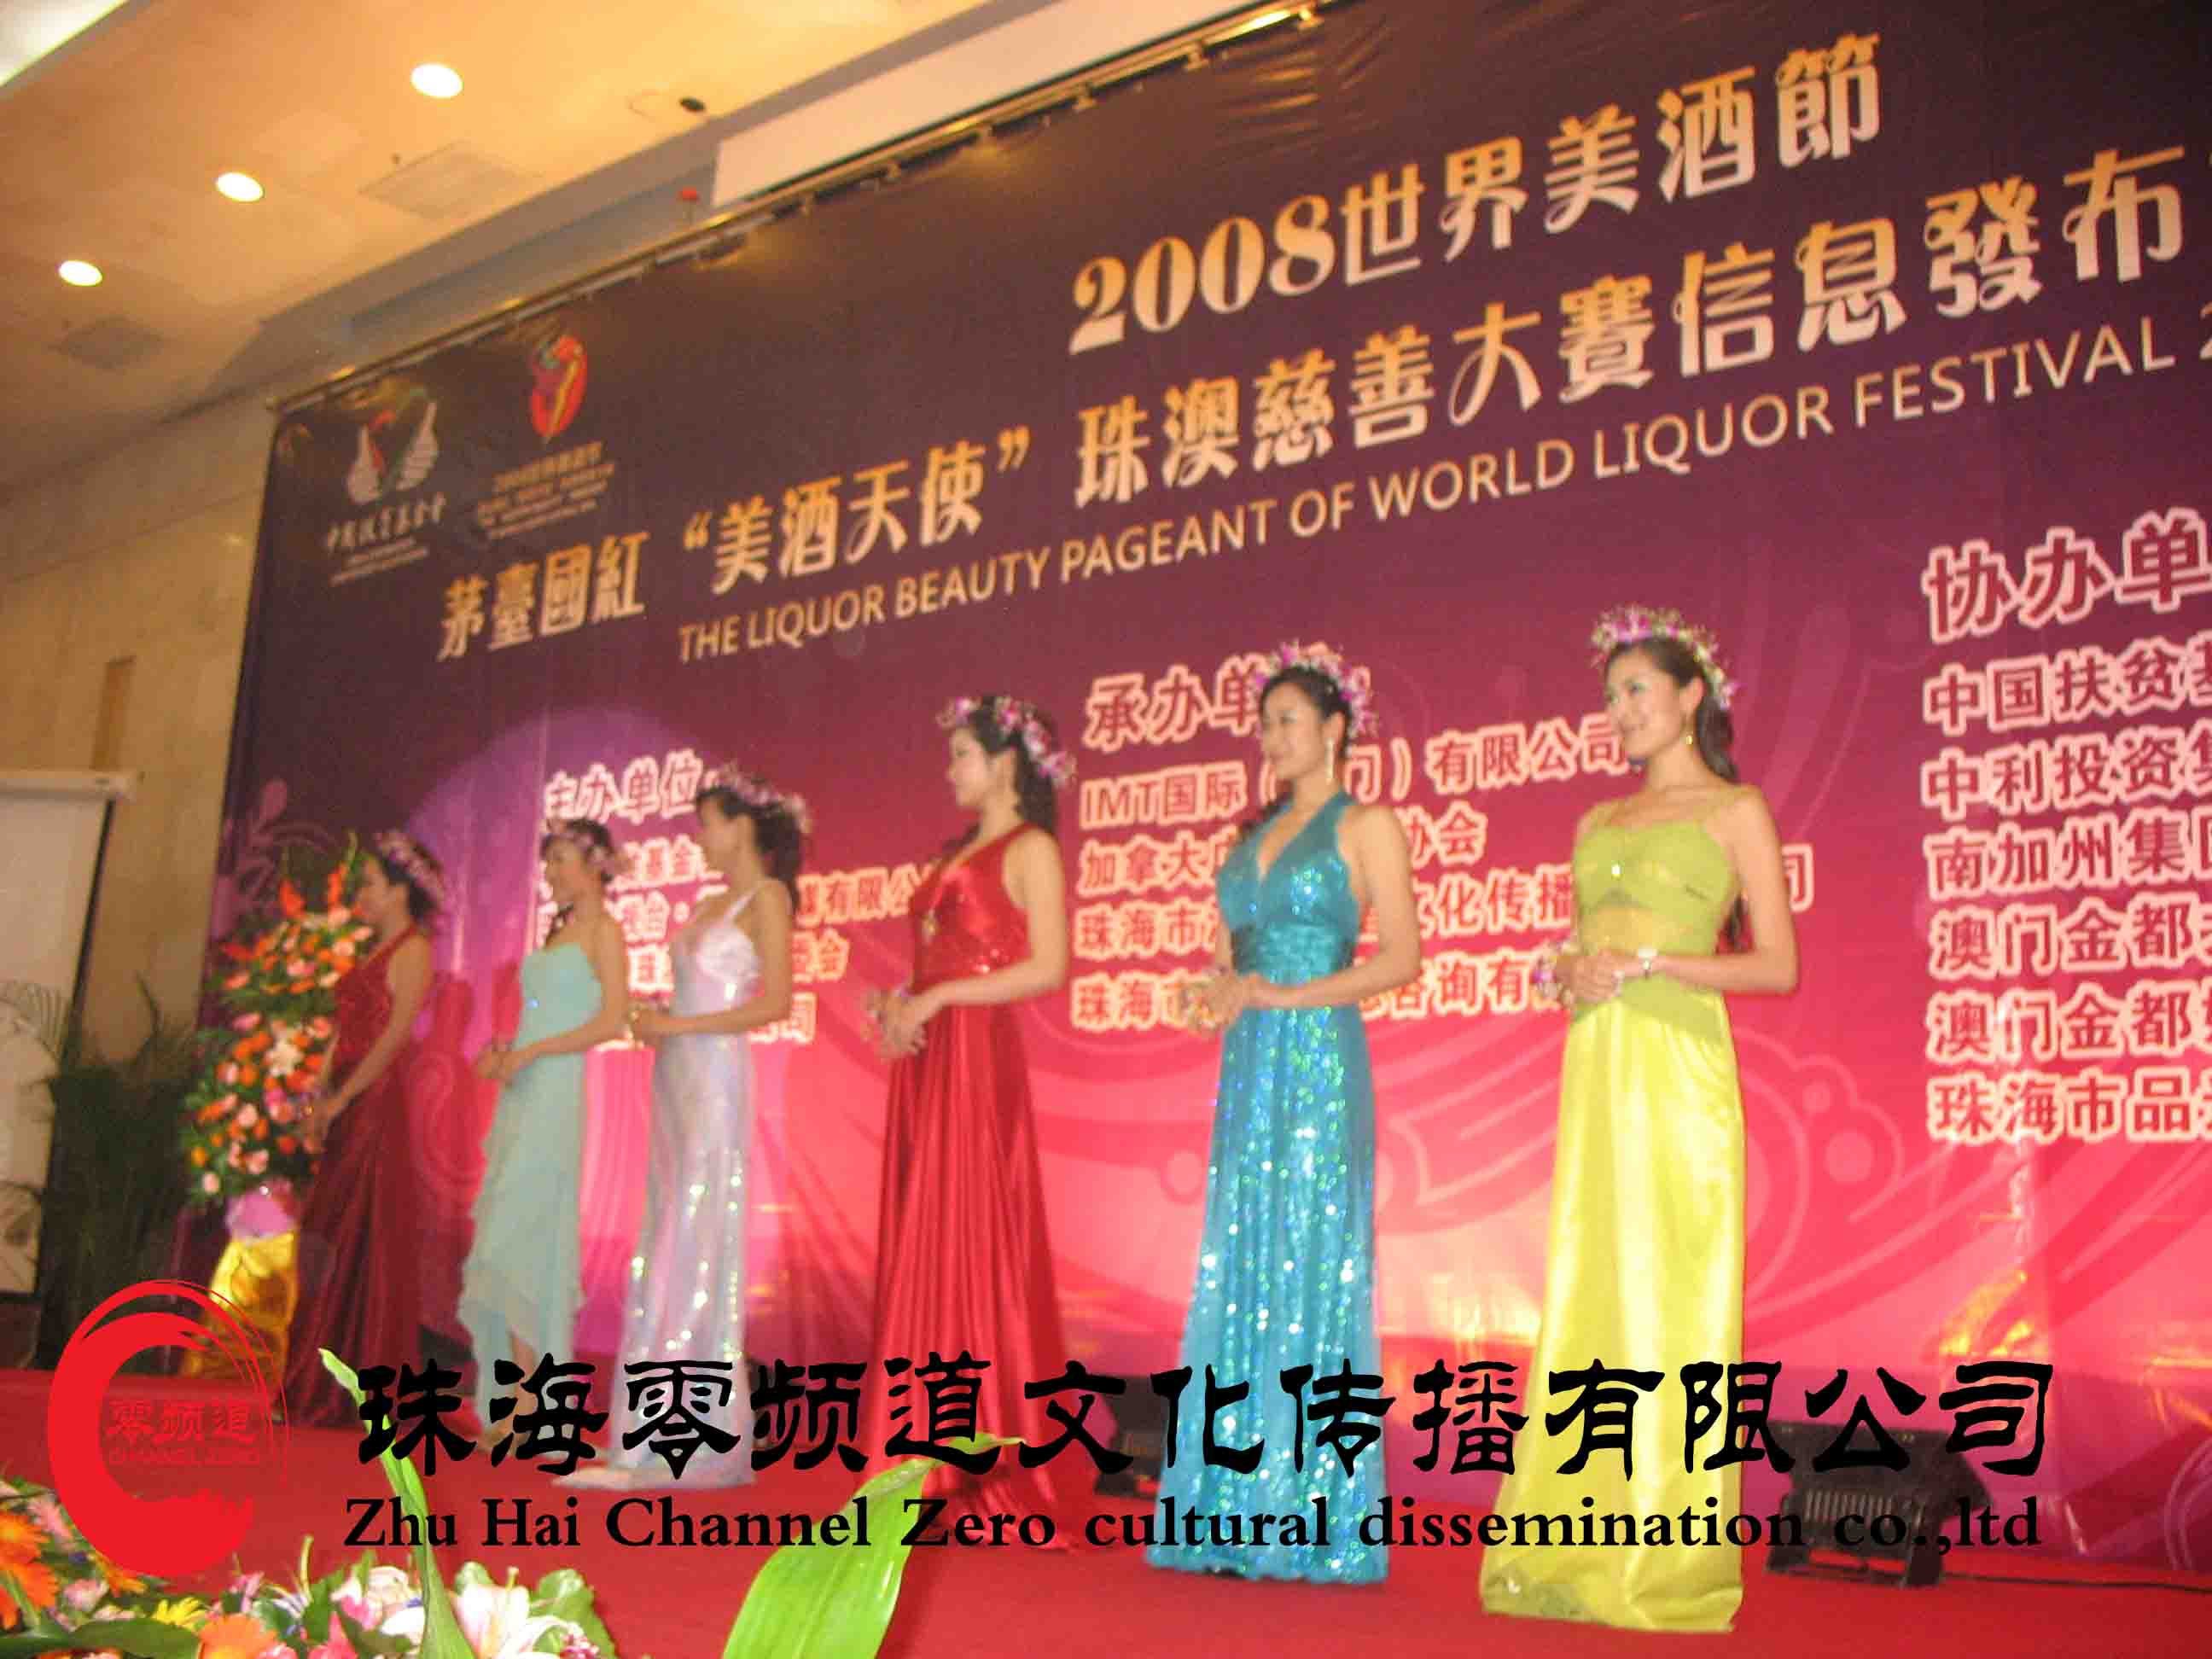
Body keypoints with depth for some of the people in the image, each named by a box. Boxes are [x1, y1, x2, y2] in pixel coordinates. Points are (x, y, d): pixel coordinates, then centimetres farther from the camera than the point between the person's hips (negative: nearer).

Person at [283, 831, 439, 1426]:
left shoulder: (413, 951, -6)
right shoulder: (376, 953, 20)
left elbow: (393, 1037, -14)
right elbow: (346, 1035, 16)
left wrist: (341, 1098, -16)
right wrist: (318, 1098, 6)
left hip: (376, 1105, -9)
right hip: (347, 1109, 9)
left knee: (358, 1242, -7)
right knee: (326, 1241, 9)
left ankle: (359, 1394, -1)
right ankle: (324, 1392, 16)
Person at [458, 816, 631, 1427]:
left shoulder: (603, 931, -4)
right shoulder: (560, 932, 19)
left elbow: (612, 1019, -14)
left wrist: (530, 1053, -14)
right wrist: (503, 1055, 5)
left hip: (554, 1094, -8)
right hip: (521, 1096, 8)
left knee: (515, 1243, -12)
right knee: (513, 1244, 6)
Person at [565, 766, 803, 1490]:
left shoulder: (767, 898, -4)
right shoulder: (710, 906, 19)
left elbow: (775, 1001, -14)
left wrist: (675, 1024, -13)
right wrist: (654, 1019, 0)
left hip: (715, 1079, -8)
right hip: (676, 1079, 8)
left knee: (691, 1254, -8)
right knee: (669, 1248, 7)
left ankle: (653, 1450, -7)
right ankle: (668, 1429, 12)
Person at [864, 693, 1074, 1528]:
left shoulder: (1030, 849, -3)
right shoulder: (956, 856, 22)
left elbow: (1048, 967, -13)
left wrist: (935, 997, -14)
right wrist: (896, 1003, 4)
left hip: (978, 1059, -8)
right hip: (926, 1062, 8)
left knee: (971, 1245, -7)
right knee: (920, 1251, 6)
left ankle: (989, 1468, -1)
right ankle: (932, 1463, 11)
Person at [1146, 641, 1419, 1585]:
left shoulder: (1366, 825, -1)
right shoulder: (1256, 834, 19)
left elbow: (1403, 956, -9)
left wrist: (1281, 995, -13)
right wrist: (1227, 991, -4)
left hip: (1318, 1056, -7)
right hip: (1248, 1065, 7)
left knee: (1311, 1265, -6)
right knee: (1238, 1271, 5)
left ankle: (1310, 1514, 1)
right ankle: (1237, 1509, 12)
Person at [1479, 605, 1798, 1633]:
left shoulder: (1735, 811, 3)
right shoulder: (1596, 825, 19)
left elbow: (1778, 966, -4)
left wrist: (1646, 965, -12)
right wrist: (1567, 973, 1)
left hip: (1681, 1069, -5)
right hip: (1594, 1074, 6)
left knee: (1674, 1298, -5)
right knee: (1586, 1297, 4)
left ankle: (1670, 1557, 3)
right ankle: (1580, 1542, 10)